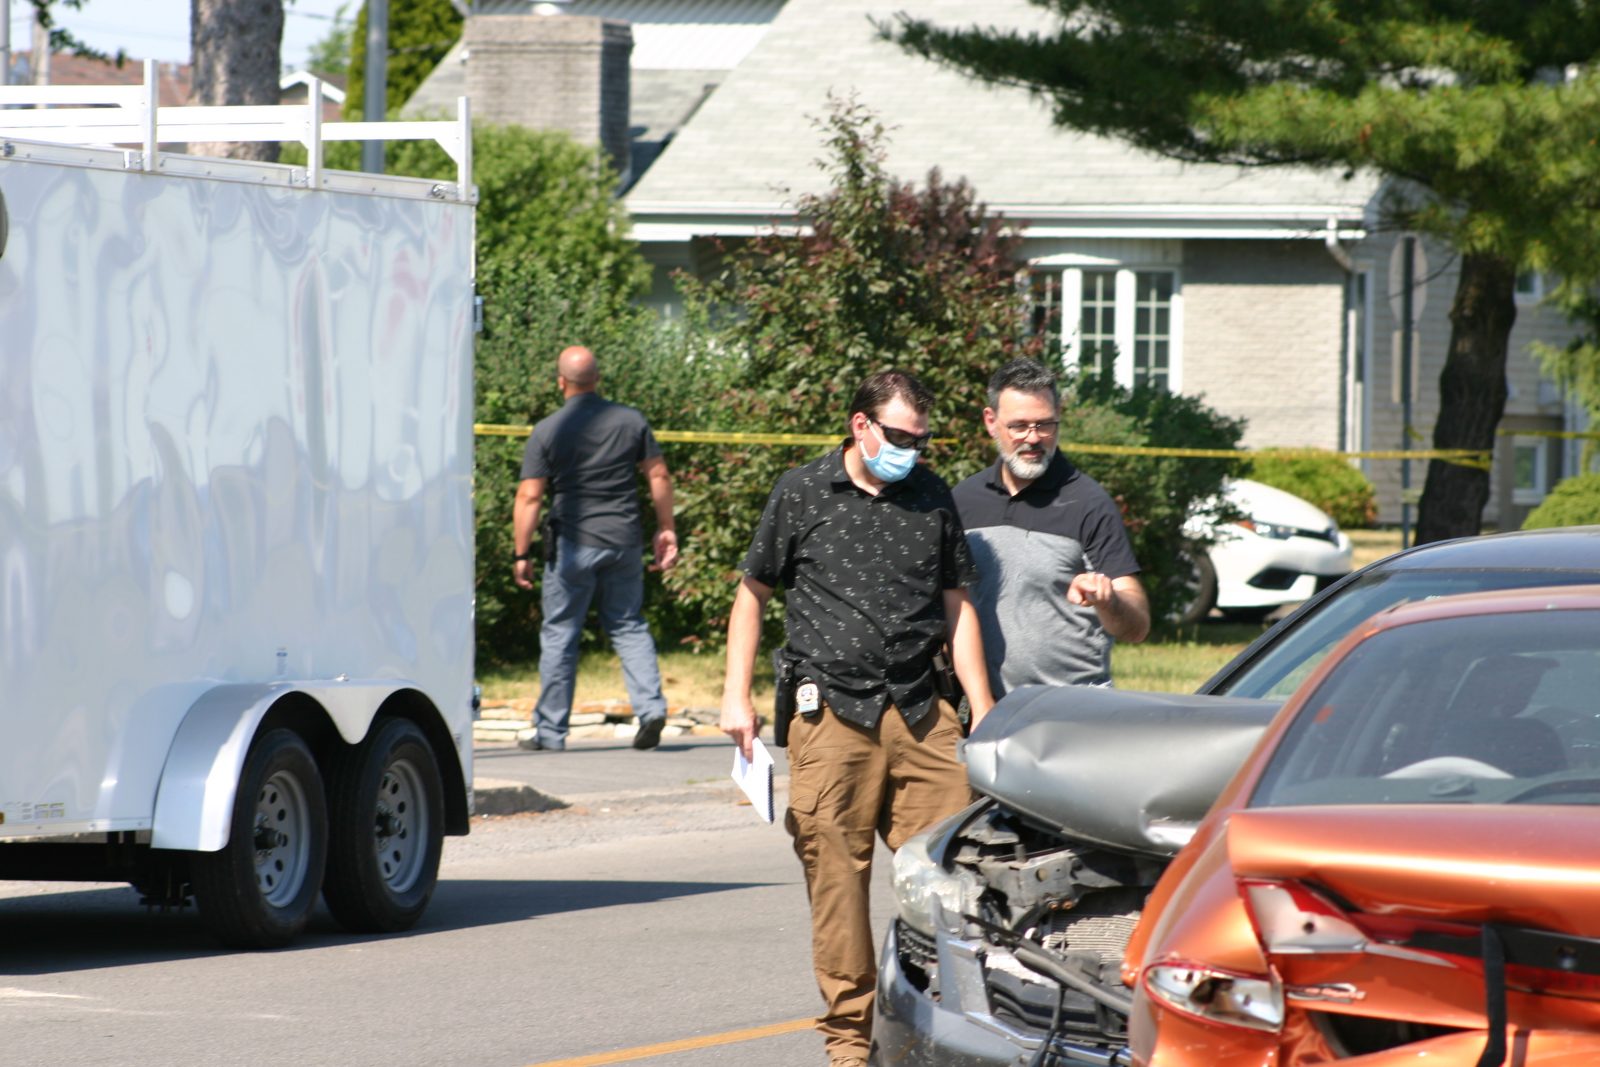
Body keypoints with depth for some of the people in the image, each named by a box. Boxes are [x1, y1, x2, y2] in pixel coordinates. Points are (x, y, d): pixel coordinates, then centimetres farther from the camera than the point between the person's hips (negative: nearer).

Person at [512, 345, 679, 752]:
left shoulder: (547, 432, -6)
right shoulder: (631, 421, 3)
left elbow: (529, 497, -8)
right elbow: (659, 477, 5)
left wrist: (522, 555, -2)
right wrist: (666, 530, 15)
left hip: (574, 543, -3)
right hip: (625, 541, 3)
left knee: (559, 634, 5)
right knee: (628, 626, 15)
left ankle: (550, 730, 9)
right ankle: (650, 706, -4)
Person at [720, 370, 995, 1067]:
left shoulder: (932, 498, 12)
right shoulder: (802, 494, 4)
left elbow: (956, 607, 16)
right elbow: (753, 593, 11)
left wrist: (983, 712, 10)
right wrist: (736, 696, 3)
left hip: (920, 714, 3)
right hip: (833, 716, -3)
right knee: (837, 877, -3)